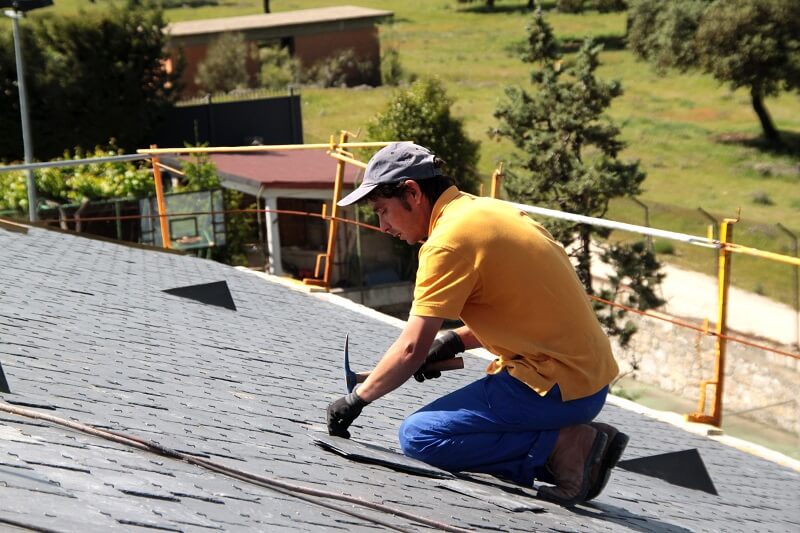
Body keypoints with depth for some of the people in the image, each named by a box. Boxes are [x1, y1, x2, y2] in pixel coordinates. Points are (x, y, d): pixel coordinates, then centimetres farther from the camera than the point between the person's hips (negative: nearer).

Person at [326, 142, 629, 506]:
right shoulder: (489, 210, 13)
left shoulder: (449, 237, -15)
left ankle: (563, 446, -9)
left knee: (418, 436, -9)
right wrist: (455, 341, 12)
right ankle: (572, 440, 7)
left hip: (559, 386, -9)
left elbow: (412, 349, -16)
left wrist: (357, 398, -2)